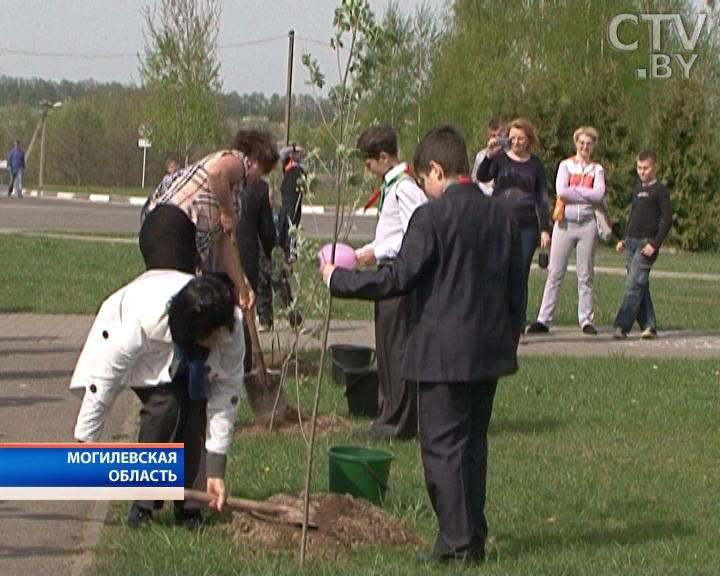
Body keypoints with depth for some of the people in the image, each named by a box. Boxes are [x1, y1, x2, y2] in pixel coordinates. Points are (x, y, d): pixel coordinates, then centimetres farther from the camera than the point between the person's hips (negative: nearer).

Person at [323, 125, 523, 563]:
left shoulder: (432, 217, -15)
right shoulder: (503, 215, 6)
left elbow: (397, 278, -15)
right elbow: (516, 285, 12)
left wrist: (338, 279, -3)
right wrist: (511, 336, 22)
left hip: (443, 354, -7)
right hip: (490, 350, 7)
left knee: (443, 447, 1)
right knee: (474, 442, 15)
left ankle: (457, 544, 2)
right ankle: (475, 538, 20)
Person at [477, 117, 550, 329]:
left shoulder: (535, 165, 8)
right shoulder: (500, 158, 4)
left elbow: (542, 198, 10)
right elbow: (482, 177, -13)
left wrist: (545, 229, 4)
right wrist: (489, 156, -29)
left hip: (526, 226, 1)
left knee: (521, 276, 1)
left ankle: (519, 324, 7)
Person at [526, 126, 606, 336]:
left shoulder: (597, 169, 10)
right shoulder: (565, 165, 7)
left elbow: (599, 194, -7)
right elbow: (561, 190, -9)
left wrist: (573, 191, -7)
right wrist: (587, 195, -7)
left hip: (587, 224, 1)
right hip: (565, 222, -1)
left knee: (586, 275, 3)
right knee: (555, 273, -2)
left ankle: (586, 320, 7)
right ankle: (543, 320, 0)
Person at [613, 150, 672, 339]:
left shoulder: (660, 190, -4)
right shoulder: (637, 189, 18)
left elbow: (667, 219, -9)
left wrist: (654, 244, -17)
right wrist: (624, 240, 18)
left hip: (647, 243, -7)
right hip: (631, 242, 7)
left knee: (634, 284, -14)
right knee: (640, 286, 6)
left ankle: (622, 326, -19)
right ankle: (649, 325, 10)